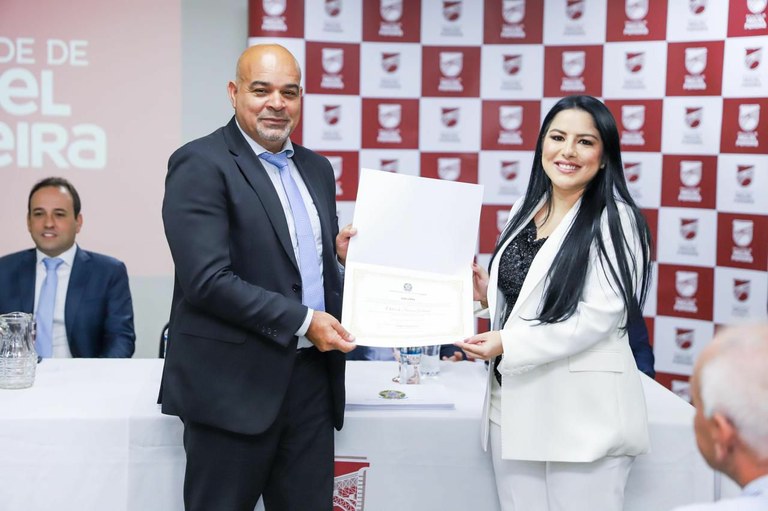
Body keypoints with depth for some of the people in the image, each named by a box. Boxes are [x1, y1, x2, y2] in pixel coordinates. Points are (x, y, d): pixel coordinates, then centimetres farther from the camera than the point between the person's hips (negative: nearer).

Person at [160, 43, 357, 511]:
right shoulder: (200, 165, -9)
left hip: (312, 377, 7)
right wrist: (302, 322, -17)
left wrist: (340, 251, 0)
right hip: (234, 384, -6)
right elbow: (208, 280, -18)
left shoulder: (316, 169, 13)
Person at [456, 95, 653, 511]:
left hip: (581, 410, -6)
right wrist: (488, 294, 1)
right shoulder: (524, 210, 12)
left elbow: (597, 318, -16)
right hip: (515, 401, 6)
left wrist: (507, 344, -19)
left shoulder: (614, 220, -9)